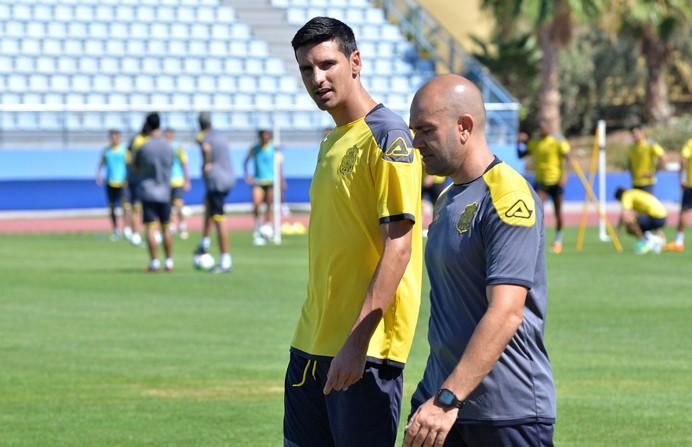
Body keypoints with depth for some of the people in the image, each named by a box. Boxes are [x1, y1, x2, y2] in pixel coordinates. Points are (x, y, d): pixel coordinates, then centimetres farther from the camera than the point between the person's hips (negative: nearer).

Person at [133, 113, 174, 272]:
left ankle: (154, 262, -7)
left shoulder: (143, 148, -9)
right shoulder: (168, 148, 1)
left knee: (151, 228, -3)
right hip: (164, 194, 3)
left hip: (148, 192, -3)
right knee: (166, 228, 12)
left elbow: (135, 167, 5)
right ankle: (169, 262, 13)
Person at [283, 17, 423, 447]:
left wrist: (357, 341, -23)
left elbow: (398, 246, -18)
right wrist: (317, 336, 18)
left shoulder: (386, 136, -12)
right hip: (312, 344, 8)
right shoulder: (333, 140, 15)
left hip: (365, 347, -8)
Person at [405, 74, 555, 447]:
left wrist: (447, 400, -27)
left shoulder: (508, 197, -15)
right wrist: (434, 396, 17)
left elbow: (505, 314, -23)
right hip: (442, 396, 8)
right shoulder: (447, 199, 15)